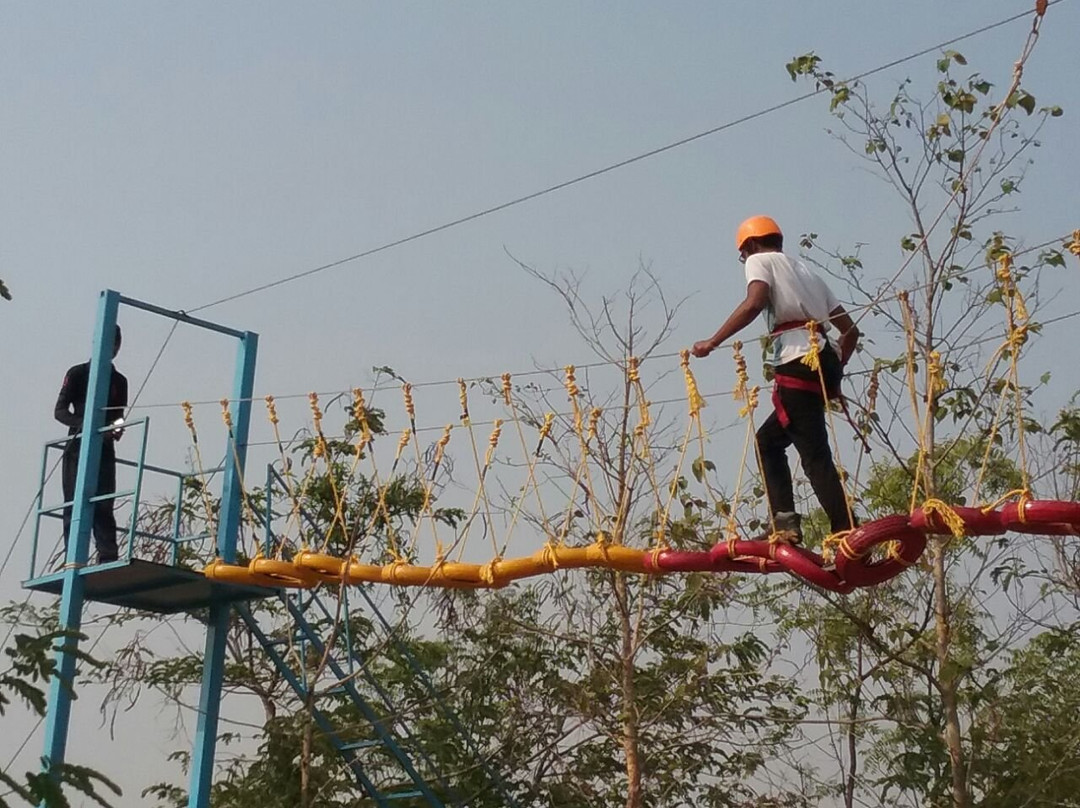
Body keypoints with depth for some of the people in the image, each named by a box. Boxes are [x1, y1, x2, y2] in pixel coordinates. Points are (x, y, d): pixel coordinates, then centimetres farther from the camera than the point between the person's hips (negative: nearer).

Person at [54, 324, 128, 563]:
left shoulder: (119, 381, 16)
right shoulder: (78, 373, 5)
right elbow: (60, 411, -2)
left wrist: (116, 428, -9)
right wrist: (85, 425, -20)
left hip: (104, 450, 3)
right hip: (78, 447, -3)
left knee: (103, 506, -4)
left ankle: (108, 559, -11)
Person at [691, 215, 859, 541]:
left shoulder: (760, 261, 9)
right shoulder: (805, 271, 31)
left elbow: (753, 304, -15)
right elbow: (850, 329, 28)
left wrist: (712, 342, -11)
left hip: (799, 362, -8)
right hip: (826, 363, 8)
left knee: (815, 455, -10)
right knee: (768, 439, 18)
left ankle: (848, 535, -17)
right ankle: (785, 520, 7)